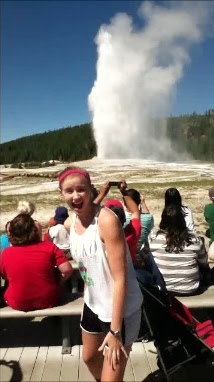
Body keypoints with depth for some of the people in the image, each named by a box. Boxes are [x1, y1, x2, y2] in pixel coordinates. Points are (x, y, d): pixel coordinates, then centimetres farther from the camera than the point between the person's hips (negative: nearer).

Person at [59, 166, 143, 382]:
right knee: (90, 358, 29)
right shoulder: (70, 223, -3)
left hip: (120, 309, -7)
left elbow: (120, 279, -26)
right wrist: (88, 295, 14)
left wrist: (115, 331, -24)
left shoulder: (107, 221, -27)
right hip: (93, 304, 8)